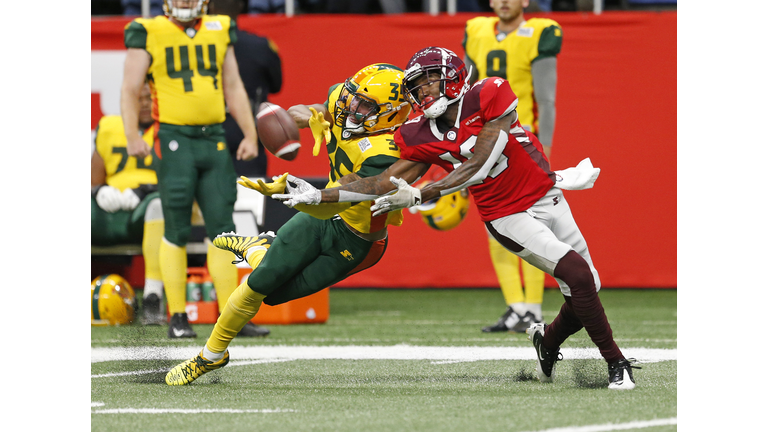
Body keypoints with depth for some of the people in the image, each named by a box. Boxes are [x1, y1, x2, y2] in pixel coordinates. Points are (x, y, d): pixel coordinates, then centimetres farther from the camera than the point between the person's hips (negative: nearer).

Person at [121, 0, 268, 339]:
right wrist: (132, 136, -16)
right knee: (177, 231, -3)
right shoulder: (149, 33, -1)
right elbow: (130, 89, -4)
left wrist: (250, 133, 9)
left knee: (222, 228, 3)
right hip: (174, 140, -4)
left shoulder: (219, 31, 12)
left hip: (214, 139, 4)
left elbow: (233, 88, 17)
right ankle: (177, 318, 5)